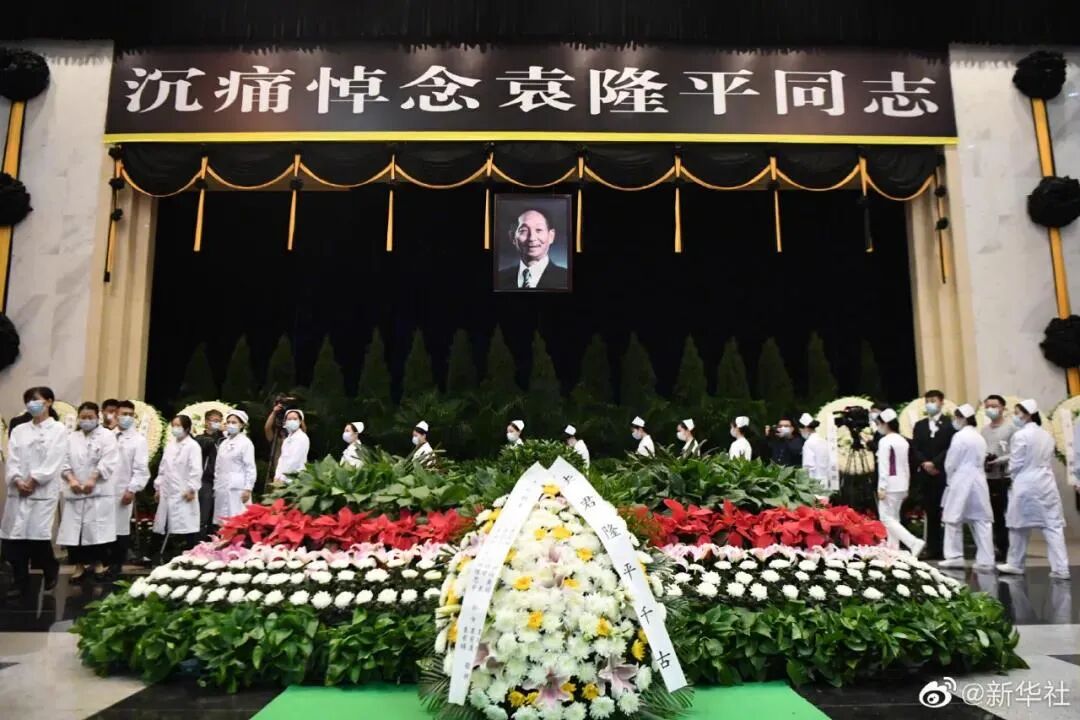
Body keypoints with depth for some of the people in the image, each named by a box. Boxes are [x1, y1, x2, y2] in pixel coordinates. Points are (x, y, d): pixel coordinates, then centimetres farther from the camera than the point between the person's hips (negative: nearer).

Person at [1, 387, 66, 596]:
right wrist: (17, 480, -11)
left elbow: (54, 461, -7)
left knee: (38, 534, -7)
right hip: (18, 490, 4)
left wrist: (33, 481, -13)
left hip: (43, 491, -4)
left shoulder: (58, 429, 1)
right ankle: (21, 580, 13)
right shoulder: (19, 430, 14)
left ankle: (51, 570, 18)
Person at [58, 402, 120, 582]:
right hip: (75, 491, 3)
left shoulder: (107, 435, 2)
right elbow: (65, 461, 5)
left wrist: (92, 480, -17)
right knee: (74, 529, 1)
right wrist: (71, 480, -11)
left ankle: (97, 563, 10)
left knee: (98, 529, -3)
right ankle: (79, 565, 12)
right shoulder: (71, 437, 13)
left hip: (99, 491, -3)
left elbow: (107, 462, -8)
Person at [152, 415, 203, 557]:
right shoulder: (169, 446, 15)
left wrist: (191, 489, -16)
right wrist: (158, 487, 16)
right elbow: (163, 468, 20)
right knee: (165, 529, 9)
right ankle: (165, 557, 17)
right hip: (167, 493, 7)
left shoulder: (193, 446, -7)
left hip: (183, 494, -7)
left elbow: (196, 470, -12)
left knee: (186, 529, -5)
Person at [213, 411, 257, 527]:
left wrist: (247, 489, -13)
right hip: (222, 488, 6)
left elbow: (250, 468, -8)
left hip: (237, 488, -6)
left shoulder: (246, 442, -4)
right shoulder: (223, 443, 15)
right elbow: (218, 467, 18)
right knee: (222, 522, 5)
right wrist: (216, 486, 14)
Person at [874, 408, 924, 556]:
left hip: (890, 484, -9)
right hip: (902, 484, 9)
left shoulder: (885, 441, -13)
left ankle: (914, 543, -18)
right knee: (894, 518, 14)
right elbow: (906, 465, 15)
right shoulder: (903, 440, 11)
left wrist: (882, 487, -16)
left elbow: (883, 465, -17)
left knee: (887, 518, -7)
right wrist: (907, 485, 20)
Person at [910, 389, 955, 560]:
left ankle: (945, 550, -1)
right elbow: (915, 449, 7)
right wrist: (925, 463, -9)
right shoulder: (919, 425, 16)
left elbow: (950, 449, -7)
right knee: (930, 513, 6)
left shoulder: (950, 424, 2)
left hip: (943, 475, -4)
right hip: (925, 475, 4)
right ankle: (932, 549, 9)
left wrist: (935, 463, -14)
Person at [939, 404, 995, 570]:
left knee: (954, 519, 4)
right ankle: (986, 560, 6)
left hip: (961, 481, -7)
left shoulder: (960, 436, -11)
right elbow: (981, 461, 13)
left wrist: (950, 479, 9)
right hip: (978, 481, 7)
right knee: (981, 521, 6)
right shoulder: (979, 437, 10)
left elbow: (951, 463, -8)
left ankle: (955, 557, 8)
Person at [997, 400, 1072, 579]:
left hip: (1025, 485, -6)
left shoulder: (1020, 435, -12)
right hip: (1046, 484, 6)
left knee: (1019, 526, 6)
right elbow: (1050, 462, 14)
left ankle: (1015, 564, 17)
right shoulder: (1046, 435, 9)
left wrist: (1012, 475, 8)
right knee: (1053, 526, 3)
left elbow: (1016, 464, -10)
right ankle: (1060, 568, 0)